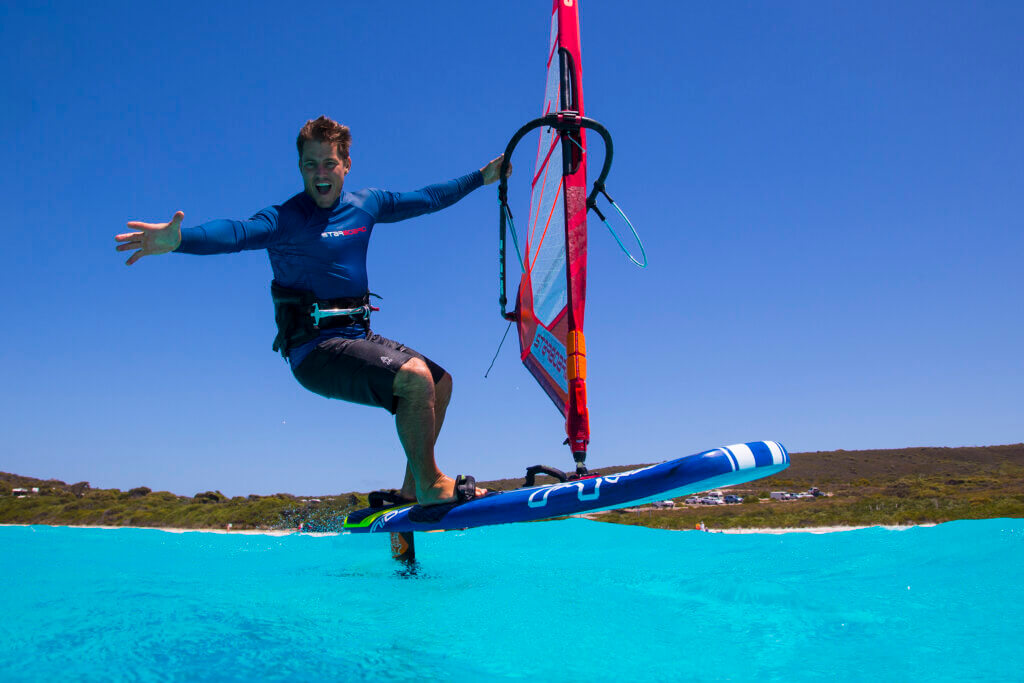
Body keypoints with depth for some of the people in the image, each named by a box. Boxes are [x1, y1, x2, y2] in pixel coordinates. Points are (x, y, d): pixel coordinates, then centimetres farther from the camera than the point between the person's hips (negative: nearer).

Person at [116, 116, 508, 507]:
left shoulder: (365, 205, 10)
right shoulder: (285, 219, -11)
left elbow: (427, 199, 22)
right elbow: (239, 232, -31)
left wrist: (481, 178, 29)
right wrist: (178, 239, -51)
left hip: (356, 337, 8)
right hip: (314, 348, -8)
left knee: (441, 383, 13)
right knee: (415, 376, -26)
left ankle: (410, 492, 22)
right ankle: (430, 489, -8)